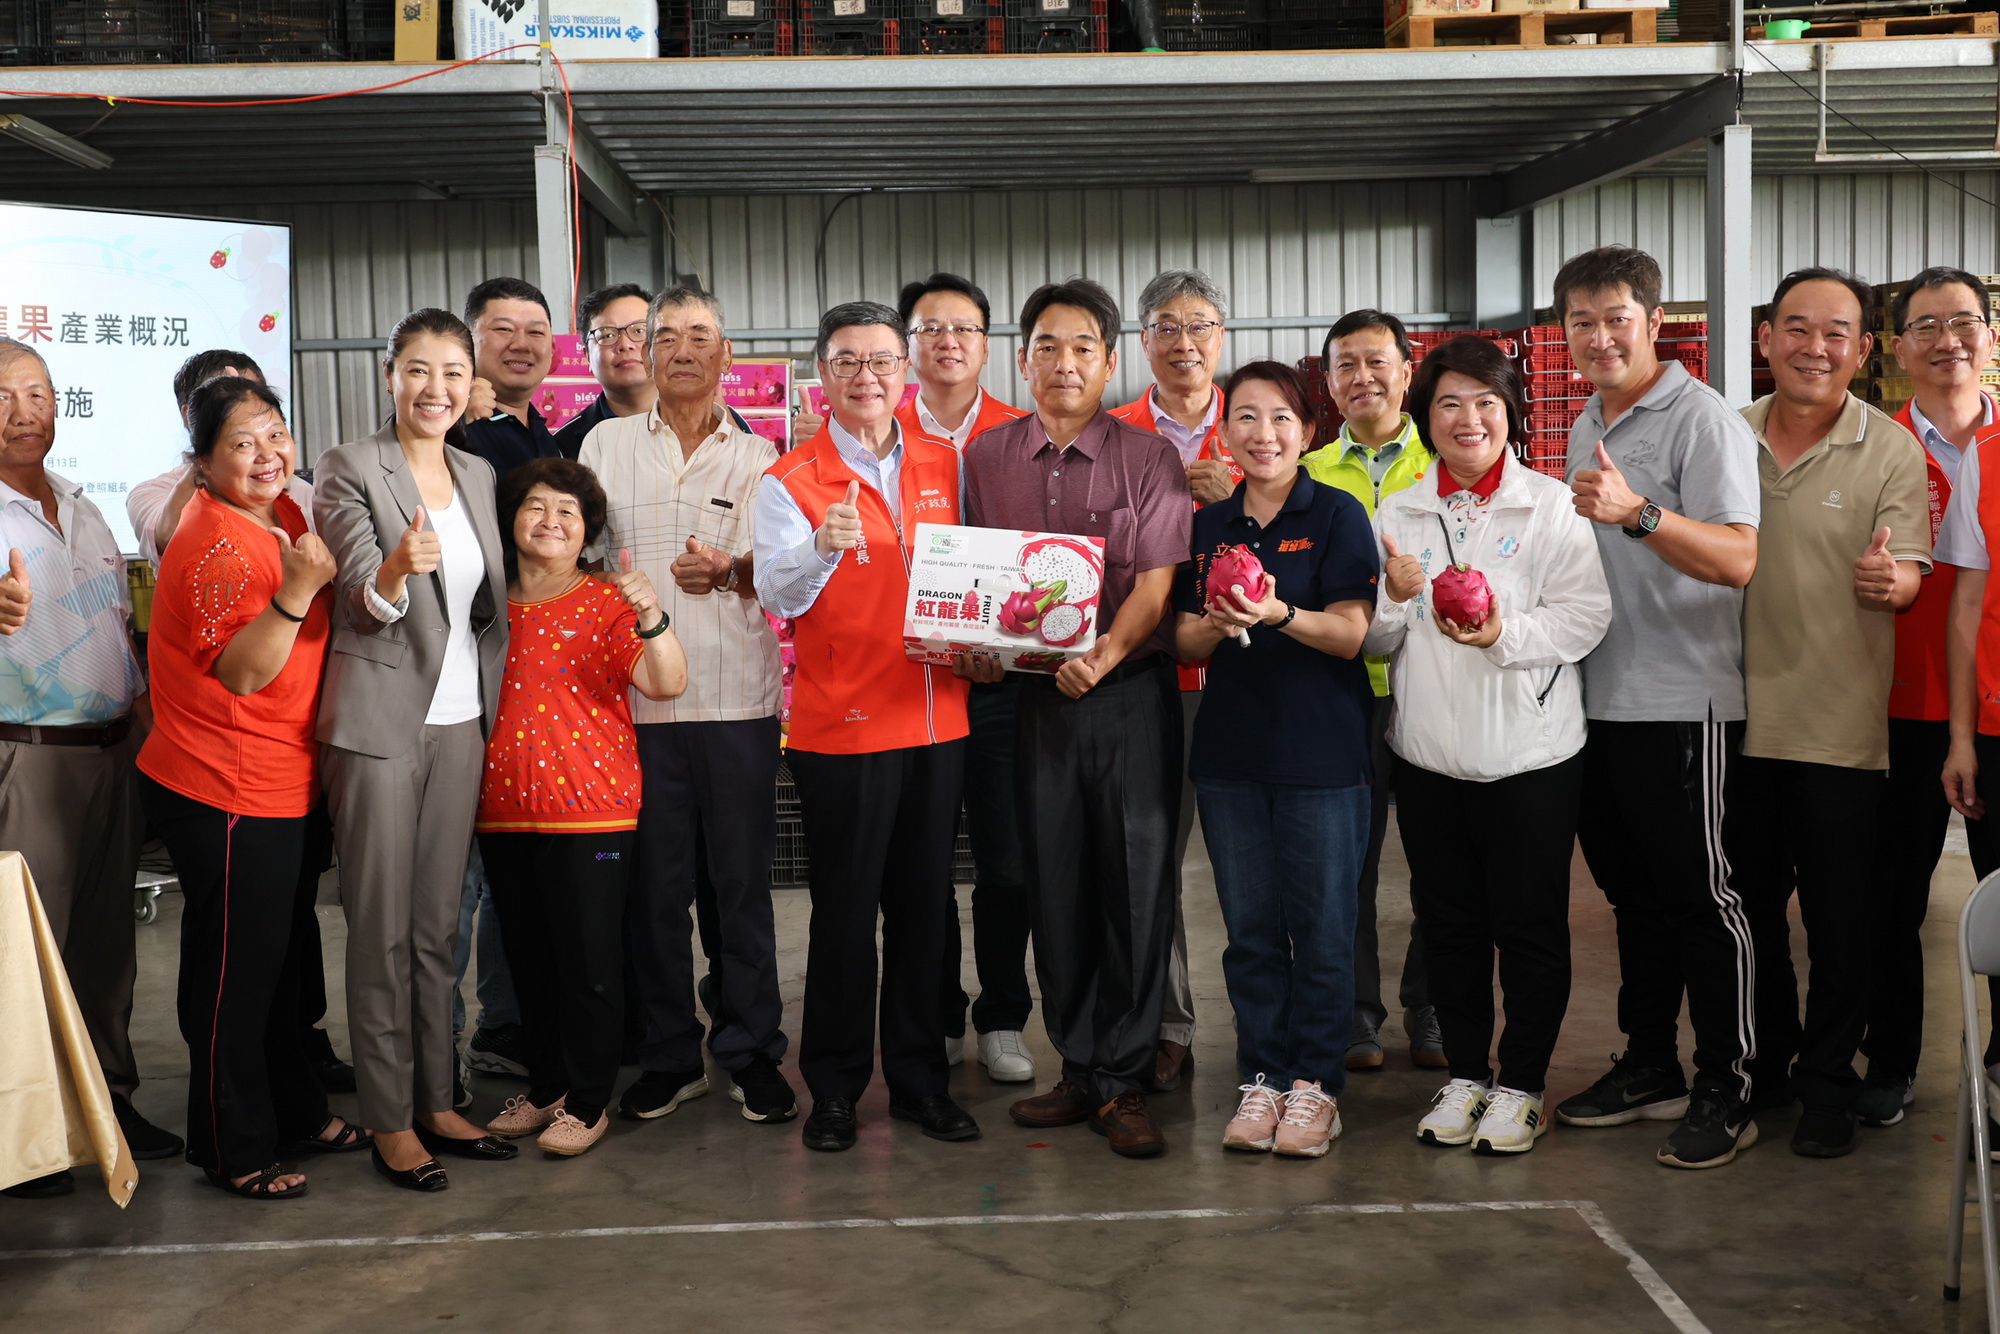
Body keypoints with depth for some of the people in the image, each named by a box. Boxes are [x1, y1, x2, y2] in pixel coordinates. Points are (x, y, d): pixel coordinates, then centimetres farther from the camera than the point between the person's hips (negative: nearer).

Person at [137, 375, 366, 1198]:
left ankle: (297, 1112, 35)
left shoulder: (283, 516, 9)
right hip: (224, 794, -9)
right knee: (235, 970, 2)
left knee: (283, 958, 20)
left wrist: (318, 574, 7)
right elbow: (244, 672, -24)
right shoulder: (217, 540, -18)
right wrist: (298, 589, -34)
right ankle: (235, 1151, 15)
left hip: (282, 784, 9)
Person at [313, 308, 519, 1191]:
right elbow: (361, 606, -13)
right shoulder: (350, 469, -6)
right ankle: (389, 1122, 8)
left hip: (461, 722, 6)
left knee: (438, 926, 12)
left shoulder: (479, 475, 12)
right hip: (380, 721, -6)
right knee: (382, 930, 0)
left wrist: (492, 706, 13)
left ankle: (436, 1102, 21)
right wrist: (398, 570, -34)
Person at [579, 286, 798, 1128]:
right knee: (655, 883, 4)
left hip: (737, 696, 0)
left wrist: (727, 570, -15)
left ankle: (752, 1052, 13)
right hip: (639, 699, 1)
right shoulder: (608, 445, 12)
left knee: (742, 879, 2)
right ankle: (669, 1056, 16)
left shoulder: (756, 456, 10)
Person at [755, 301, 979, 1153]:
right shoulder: (791, 481, -2)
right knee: (844, 911, 2)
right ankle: (833, 1090, 15)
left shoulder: (944, 467, 10)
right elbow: (778, 594, -16)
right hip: (840, 725, -4)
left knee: (925, 905, 10)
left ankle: (920, 1081, 22)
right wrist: (823, 547, -36)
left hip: (937, 722, 4)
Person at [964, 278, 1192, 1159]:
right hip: (1034, 694, 3)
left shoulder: (1148, 459, 1)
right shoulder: (986, 459, 10)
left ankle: (1124, 1083, 7)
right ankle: (1077, 1069, 18)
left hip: (1132, 692, -2)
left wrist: (1104, 655, -22)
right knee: (1055, 882, 6)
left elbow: (1157, 582, -7)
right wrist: (974, 648, -6)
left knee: (1137, 880, -2)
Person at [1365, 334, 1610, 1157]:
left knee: (1530, 927, 5)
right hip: (1428, 751, 3)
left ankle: (1521, 1084, 18)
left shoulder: (1553, 506, -1)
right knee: (1448, 922, 12)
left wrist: (1506, 633, -22)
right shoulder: (1397, 514, 9)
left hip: (1530, 752, -3)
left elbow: (1587, 616, -8)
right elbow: (1372, 642, 10)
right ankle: (1465, 1073, 26)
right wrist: (1395, 599, -11)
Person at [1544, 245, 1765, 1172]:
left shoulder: (1702, 418, -10)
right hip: (1597, 701, 8)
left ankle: (1726, 1091, 7)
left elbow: (1738, 559, -23)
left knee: (1699, 894, -2)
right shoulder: (1584, 428, 15)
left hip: (1680, 703, -8)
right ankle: (1649, 1068, 27)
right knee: (1633, 890, 15)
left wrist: (1637, 512, -34)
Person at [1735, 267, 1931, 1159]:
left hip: (1840, 730, -3)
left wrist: (1892, 581, -30)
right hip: (1738, 717, 3)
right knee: (1746, 905, 13)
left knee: (1840, 923, 4)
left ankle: (1827, 1084, 20)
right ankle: (1762, 1065, 31)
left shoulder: (1891, 451, -4)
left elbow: (1908, 576, -9)